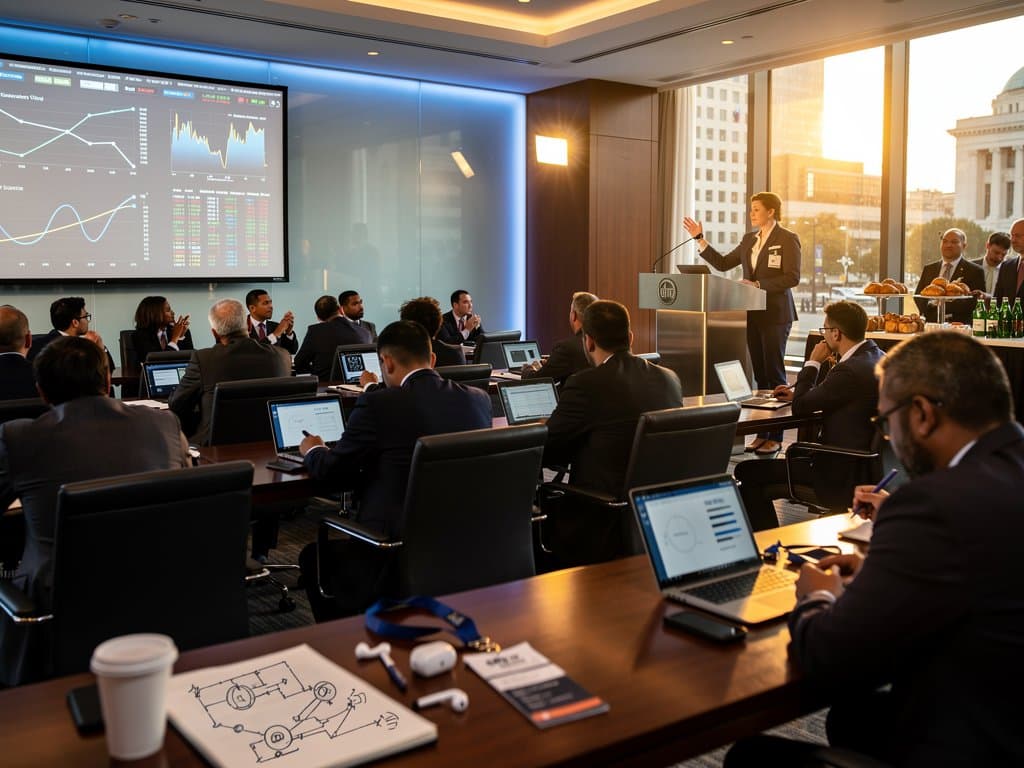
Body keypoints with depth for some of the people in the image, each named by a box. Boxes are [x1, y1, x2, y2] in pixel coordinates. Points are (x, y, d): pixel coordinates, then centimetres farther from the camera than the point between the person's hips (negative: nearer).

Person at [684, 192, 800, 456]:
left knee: (774, 373, -3)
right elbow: (722, 263, 14)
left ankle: (776, 436, 2)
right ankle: (762, 432, 13)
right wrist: (700, 239, 8)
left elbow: (792, 277, -13)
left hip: (775, 314, -6)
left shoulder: (788, 239, -5)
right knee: (760, 374, 8)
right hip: (753, 313, 6)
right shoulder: (749, 239, 14)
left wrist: (758, 284, -18)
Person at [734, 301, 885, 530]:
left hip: (840, 474, -11)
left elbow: (800, 407, -16)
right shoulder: (876, 356, 7)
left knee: (746, 472, -8)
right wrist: (798, 394, 13)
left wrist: (813, 363, -5)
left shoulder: (850, 370, -24)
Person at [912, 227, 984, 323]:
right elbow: (918, 296, 11)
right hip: (930, 324, 3)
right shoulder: (928, 269, 16)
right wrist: (931, 303, -9)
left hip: (958, 326, -3)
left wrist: (945, 304, -14)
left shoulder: (975, 271, 4)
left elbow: (975, 302, -5)